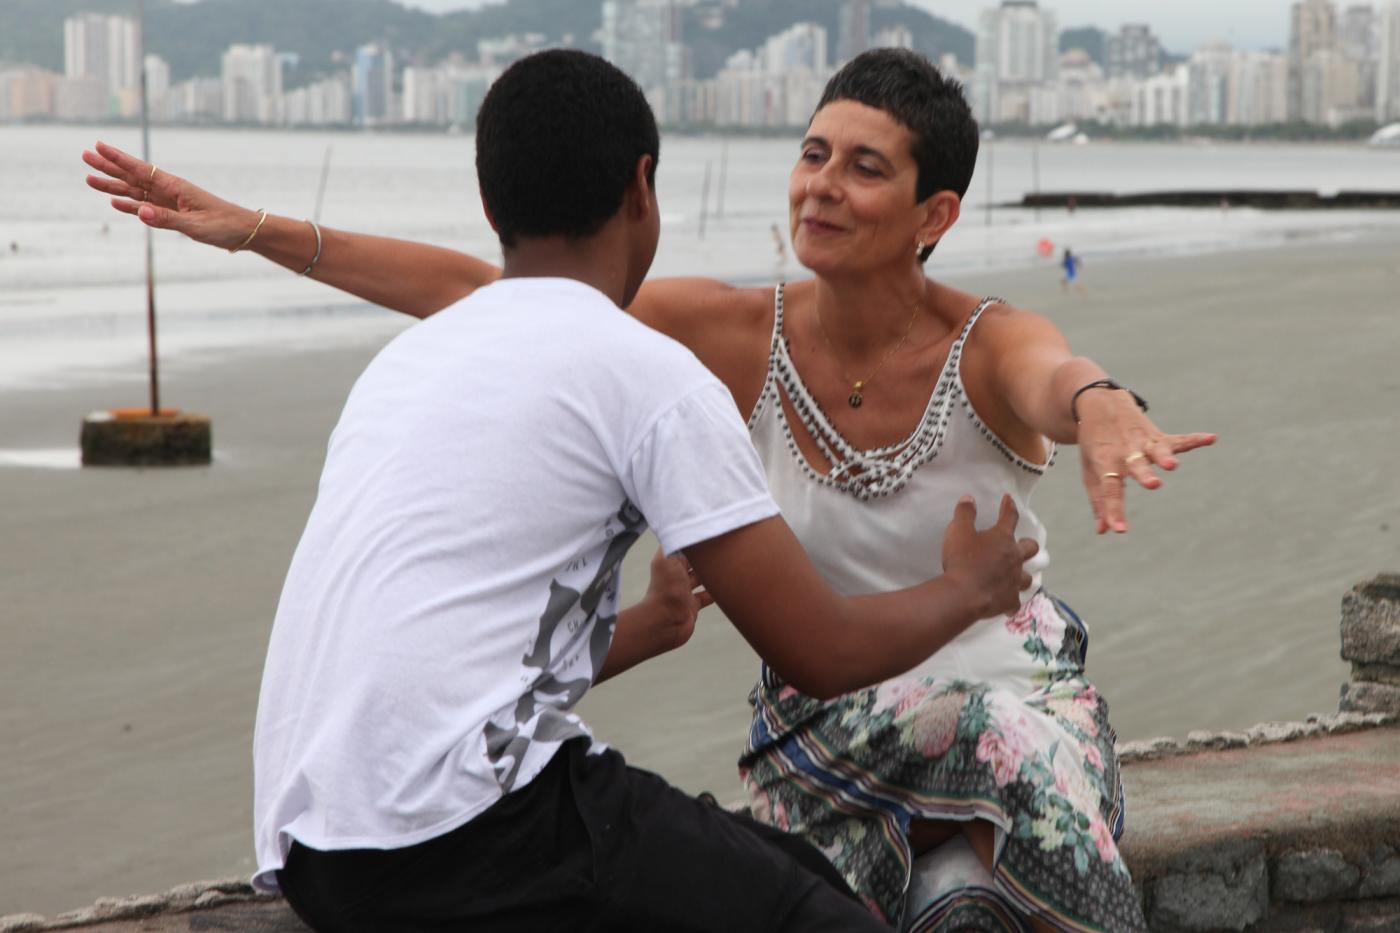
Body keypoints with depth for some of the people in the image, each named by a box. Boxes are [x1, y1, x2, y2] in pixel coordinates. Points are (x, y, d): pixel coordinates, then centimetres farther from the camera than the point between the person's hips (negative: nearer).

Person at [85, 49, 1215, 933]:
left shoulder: (988, 347, -16)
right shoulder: (739, 335, -10)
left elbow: (1061, 380, -42)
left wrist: (1103, 411, -69)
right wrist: (255, 231, -10)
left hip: (1013, 688, -2)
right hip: (822, 714, 2)